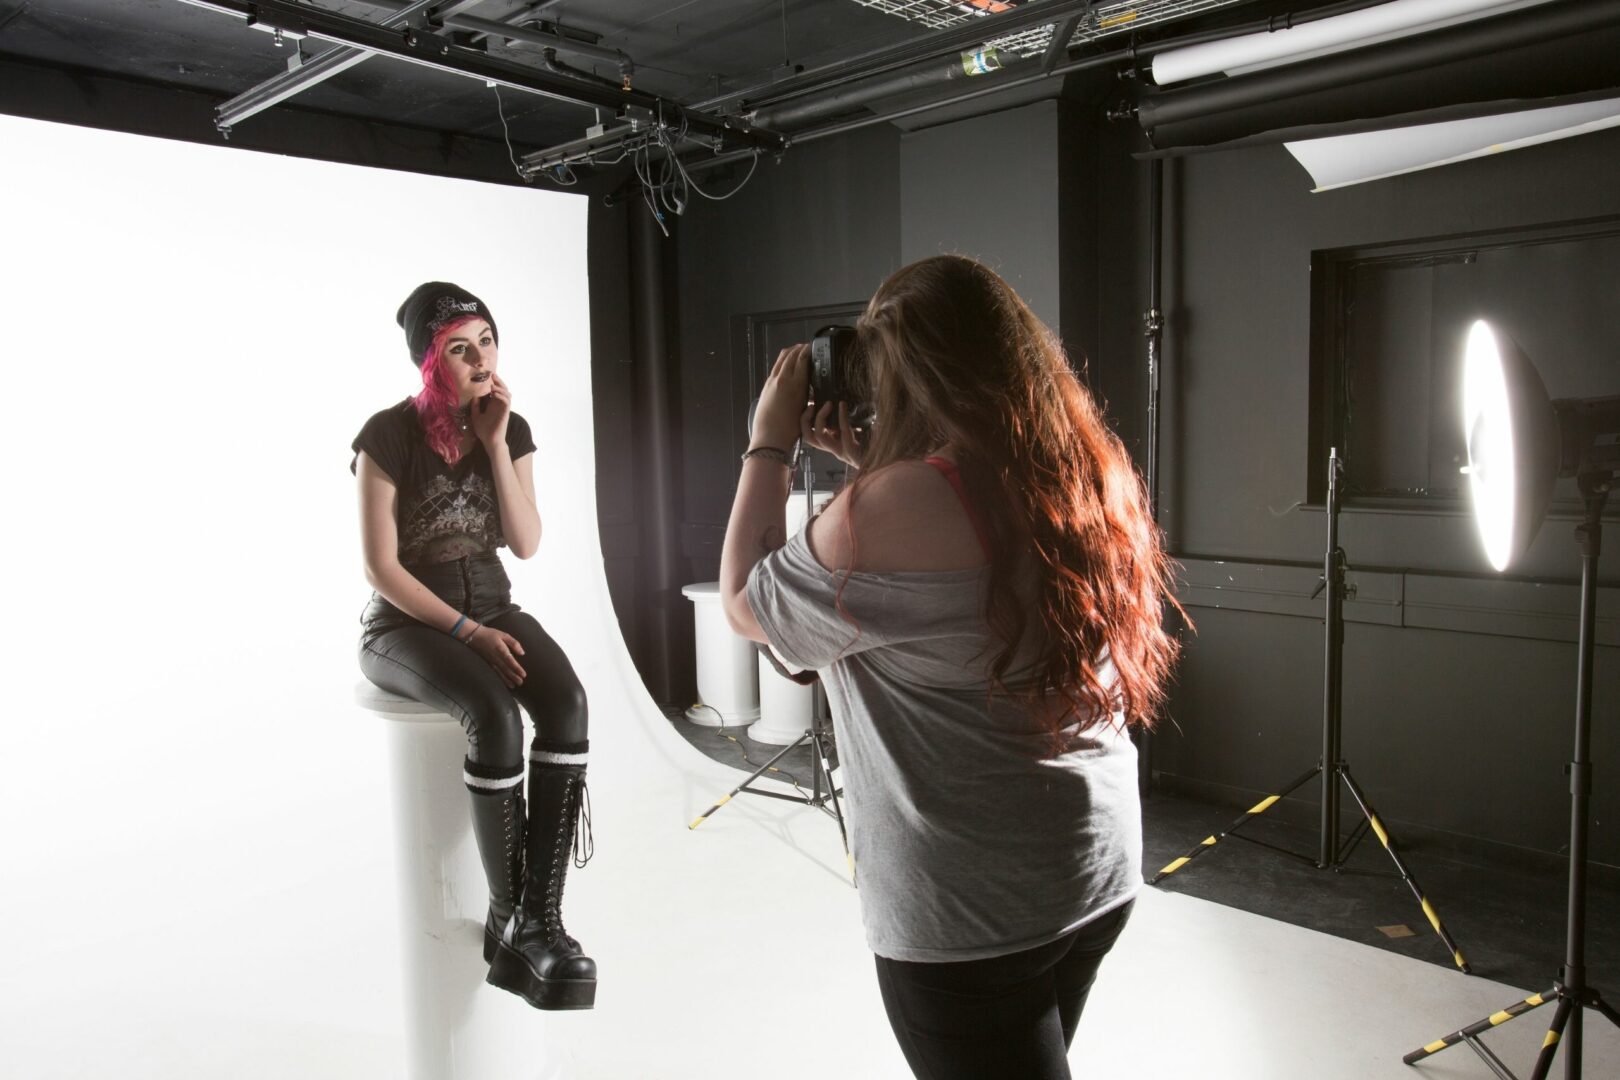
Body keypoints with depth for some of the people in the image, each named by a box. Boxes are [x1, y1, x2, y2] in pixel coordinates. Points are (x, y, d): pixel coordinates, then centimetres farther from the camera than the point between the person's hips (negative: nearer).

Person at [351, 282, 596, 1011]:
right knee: (495, 715, -35)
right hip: (405, 622, -4)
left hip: (492, 604, 4)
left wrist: (496, 444, -12)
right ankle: (507, 920, -19)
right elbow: (380, 566, -12)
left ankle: (538, 923, -26)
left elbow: (527, 545, -5)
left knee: (566, 704, -28)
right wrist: (466, 632, -20)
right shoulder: (389, 436, -11)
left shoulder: (511, 429, 3)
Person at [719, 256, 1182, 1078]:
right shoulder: (1087, 476, 0)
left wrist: (769, 444, -3)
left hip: (967, 907, -8)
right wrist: (870, 466, 9)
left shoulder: (902, 506, -25)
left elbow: (747, 607, -10)